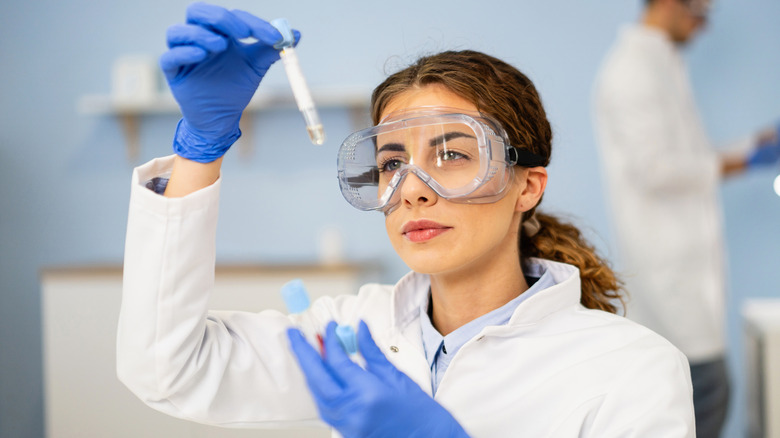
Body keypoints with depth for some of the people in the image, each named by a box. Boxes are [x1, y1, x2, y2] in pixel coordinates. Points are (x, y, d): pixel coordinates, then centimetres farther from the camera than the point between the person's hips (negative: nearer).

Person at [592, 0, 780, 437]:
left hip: (683, 249, 10)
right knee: (708, 387, -10)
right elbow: (653, 169, -20)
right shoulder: (634, 66, -14)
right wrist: (732, 163, -11)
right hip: (670, 254, -10)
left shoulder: (663, 62, 18)